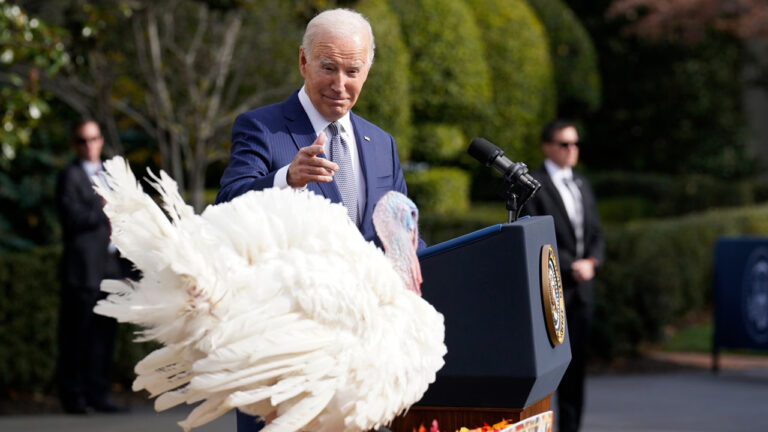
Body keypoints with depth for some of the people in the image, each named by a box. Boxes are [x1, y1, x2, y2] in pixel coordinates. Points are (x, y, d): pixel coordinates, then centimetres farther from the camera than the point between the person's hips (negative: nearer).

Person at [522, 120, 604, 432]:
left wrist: (591, 262, 0)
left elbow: (595, 233, 20)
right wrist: (569, 267, -12)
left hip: (581, 288, 7)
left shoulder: (582, 186, 19)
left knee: (576, 360, 6)